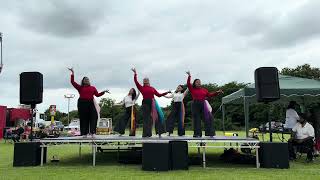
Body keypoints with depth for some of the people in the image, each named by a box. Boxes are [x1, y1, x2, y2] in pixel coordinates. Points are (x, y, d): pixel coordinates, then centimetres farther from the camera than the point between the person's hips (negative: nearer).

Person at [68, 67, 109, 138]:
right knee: (83, 118, 1)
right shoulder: (80, 87, 13)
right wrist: (72, 73, 5)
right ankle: (84, 133, 7)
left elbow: (97, 94, 12)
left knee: (94, 116, -13)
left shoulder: (93, 88, 17)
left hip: (90, 103, 1)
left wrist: (104, 92, 2)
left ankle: (92, 132, -13)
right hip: (82, 103, -1)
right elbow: (72, 82, 7)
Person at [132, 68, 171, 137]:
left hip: (153, 103, 2)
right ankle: (146, 133, 11)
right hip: (146, 103, -2)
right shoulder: (141, 88, 9)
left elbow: (158, 95, 17)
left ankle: (159, 131, 4)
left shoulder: (152, 88, 15)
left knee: (158, 116, -6)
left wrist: (166, 92, 15)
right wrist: (135, 73, -5)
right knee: (146, 118, 2)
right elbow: (136, 82, -2)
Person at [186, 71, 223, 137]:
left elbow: (210, 95, 14)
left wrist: (217, 92, 6)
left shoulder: (204, 90, 15)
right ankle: (197, 134, 7)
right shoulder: (192, 89, 7)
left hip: (203, 104, 3)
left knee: (208, 118, -6)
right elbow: (188, 84, -4)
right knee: (196, 119, 1)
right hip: (195, 105, -2)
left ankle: (209, 133, 0)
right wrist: (189, 76, -13)